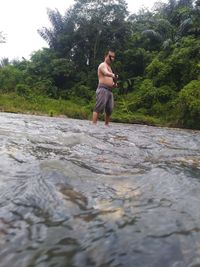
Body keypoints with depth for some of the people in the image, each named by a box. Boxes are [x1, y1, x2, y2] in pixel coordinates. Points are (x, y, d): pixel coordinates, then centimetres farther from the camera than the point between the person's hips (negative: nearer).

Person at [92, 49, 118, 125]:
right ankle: (94, 124, -20)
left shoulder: (109, 67, 28)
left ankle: (106, 125, 14)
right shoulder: (103, 65, -1)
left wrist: (114, 84, 11)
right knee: (99, 108, -16)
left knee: (109, 110, 6)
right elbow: (106, 73, -25)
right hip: (103, 89, -9)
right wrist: (113, 75, -46)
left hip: (109, 91, 9)